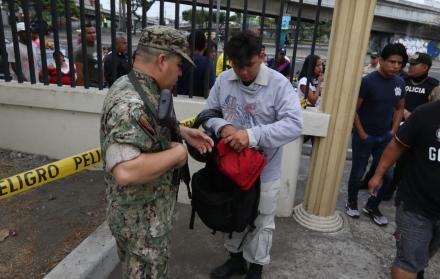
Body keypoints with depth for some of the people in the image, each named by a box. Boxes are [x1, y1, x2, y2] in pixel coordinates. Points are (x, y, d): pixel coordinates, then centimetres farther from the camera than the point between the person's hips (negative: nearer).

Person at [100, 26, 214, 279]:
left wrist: (183, 132, 4)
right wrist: (177, 153, -28)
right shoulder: (130, 104, -31)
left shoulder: (139, 89, 1)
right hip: (142, 219, -9)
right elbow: (126, 171, -42)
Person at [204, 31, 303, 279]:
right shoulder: (223, 80, -5)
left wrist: (253, 135, -36)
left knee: (261, 222, 15)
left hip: (264, 170, -3)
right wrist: (222, 126, -21)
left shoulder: (279, 84, -16)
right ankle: (235, 258, 48)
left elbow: (295, 124, -25)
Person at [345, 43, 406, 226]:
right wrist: (362, 134, -12)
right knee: (358, 173, 8)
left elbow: (399, 109, 14)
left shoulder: (400, 83, 3)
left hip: (385, 137, 5)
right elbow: (353, 110, -12)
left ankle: (372, 207, 26)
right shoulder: (368, 81, -14)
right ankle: (352, 203, 30)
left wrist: (393, 131, 3)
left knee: (387, 175, 5)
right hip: (364, 137, -5)